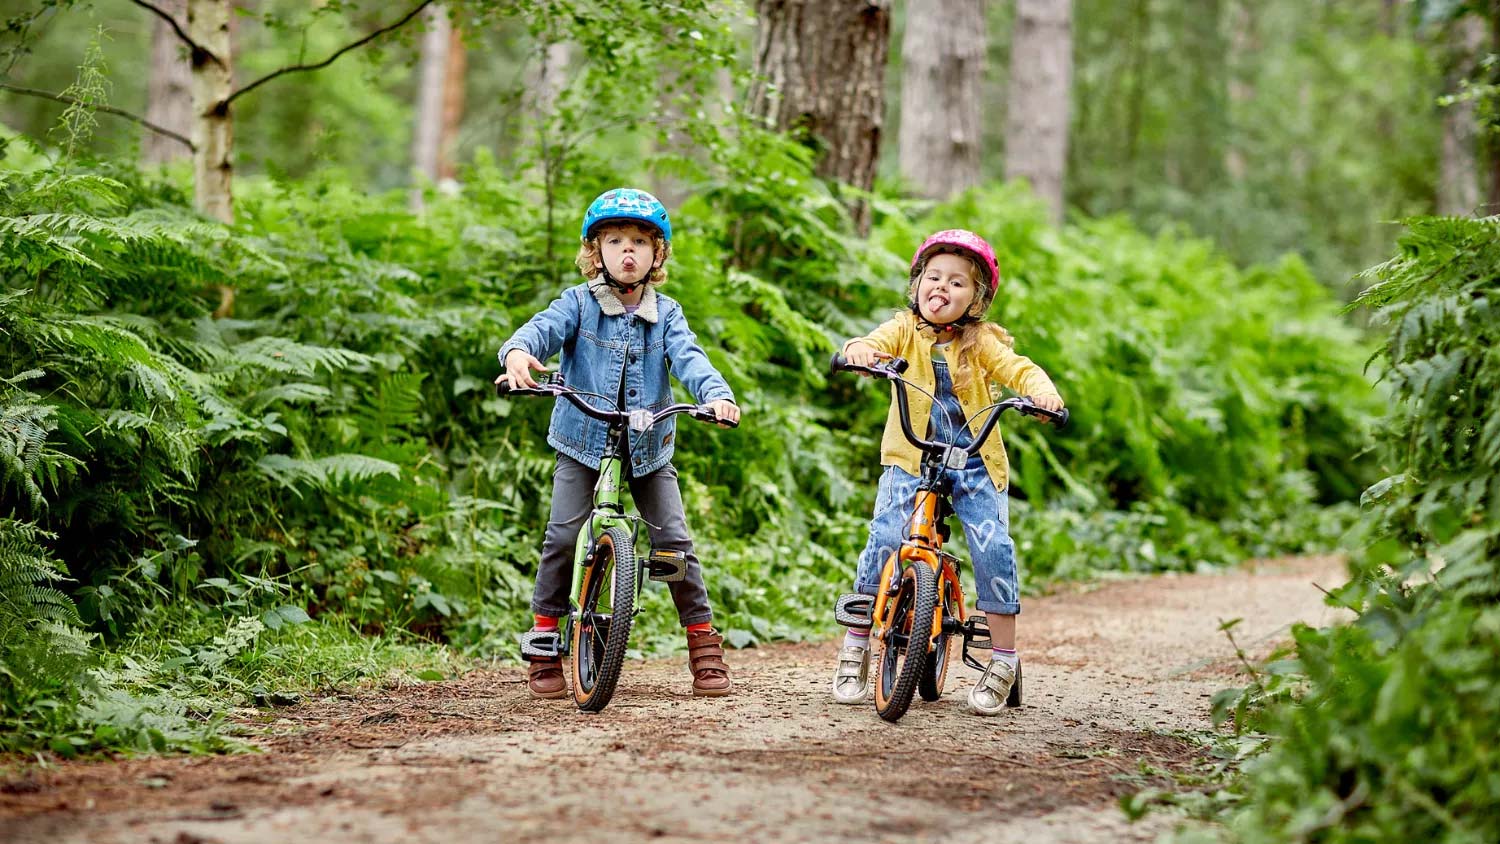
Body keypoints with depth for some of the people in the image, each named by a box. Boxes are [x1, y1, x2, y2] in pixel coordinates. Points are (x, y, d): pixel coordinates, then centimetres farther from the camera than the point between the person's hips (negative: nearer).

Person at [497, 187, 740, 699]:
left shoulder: (665, 314, 4)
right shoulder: (579, 303, -1)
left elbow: (689, 357, -11)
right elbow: (543, 329, -19)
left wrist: (717, 394, -32)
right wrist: (517, 352, -43)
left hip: (649, 448, 1)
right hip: (583, 444, -1)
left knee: (673, 540, -5)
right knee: (563, 537, -11)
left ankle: (703, 639, 7)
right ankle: (545, 637, 3)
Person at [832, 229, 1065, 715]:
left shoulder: (981, 341, 1)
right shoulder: (905, 330, 0)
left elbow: (1016, 367, -14)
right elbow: (878, 344, -19)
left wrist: (1042, 389, -37)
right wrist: (860, 350, -44)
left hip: (976, 464, 0)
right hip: (910, 460, 0)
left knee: (992, 545, -17)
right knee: (885, 539, -19)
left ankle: (1003, 660, -4)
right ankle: (855, 648, -3)